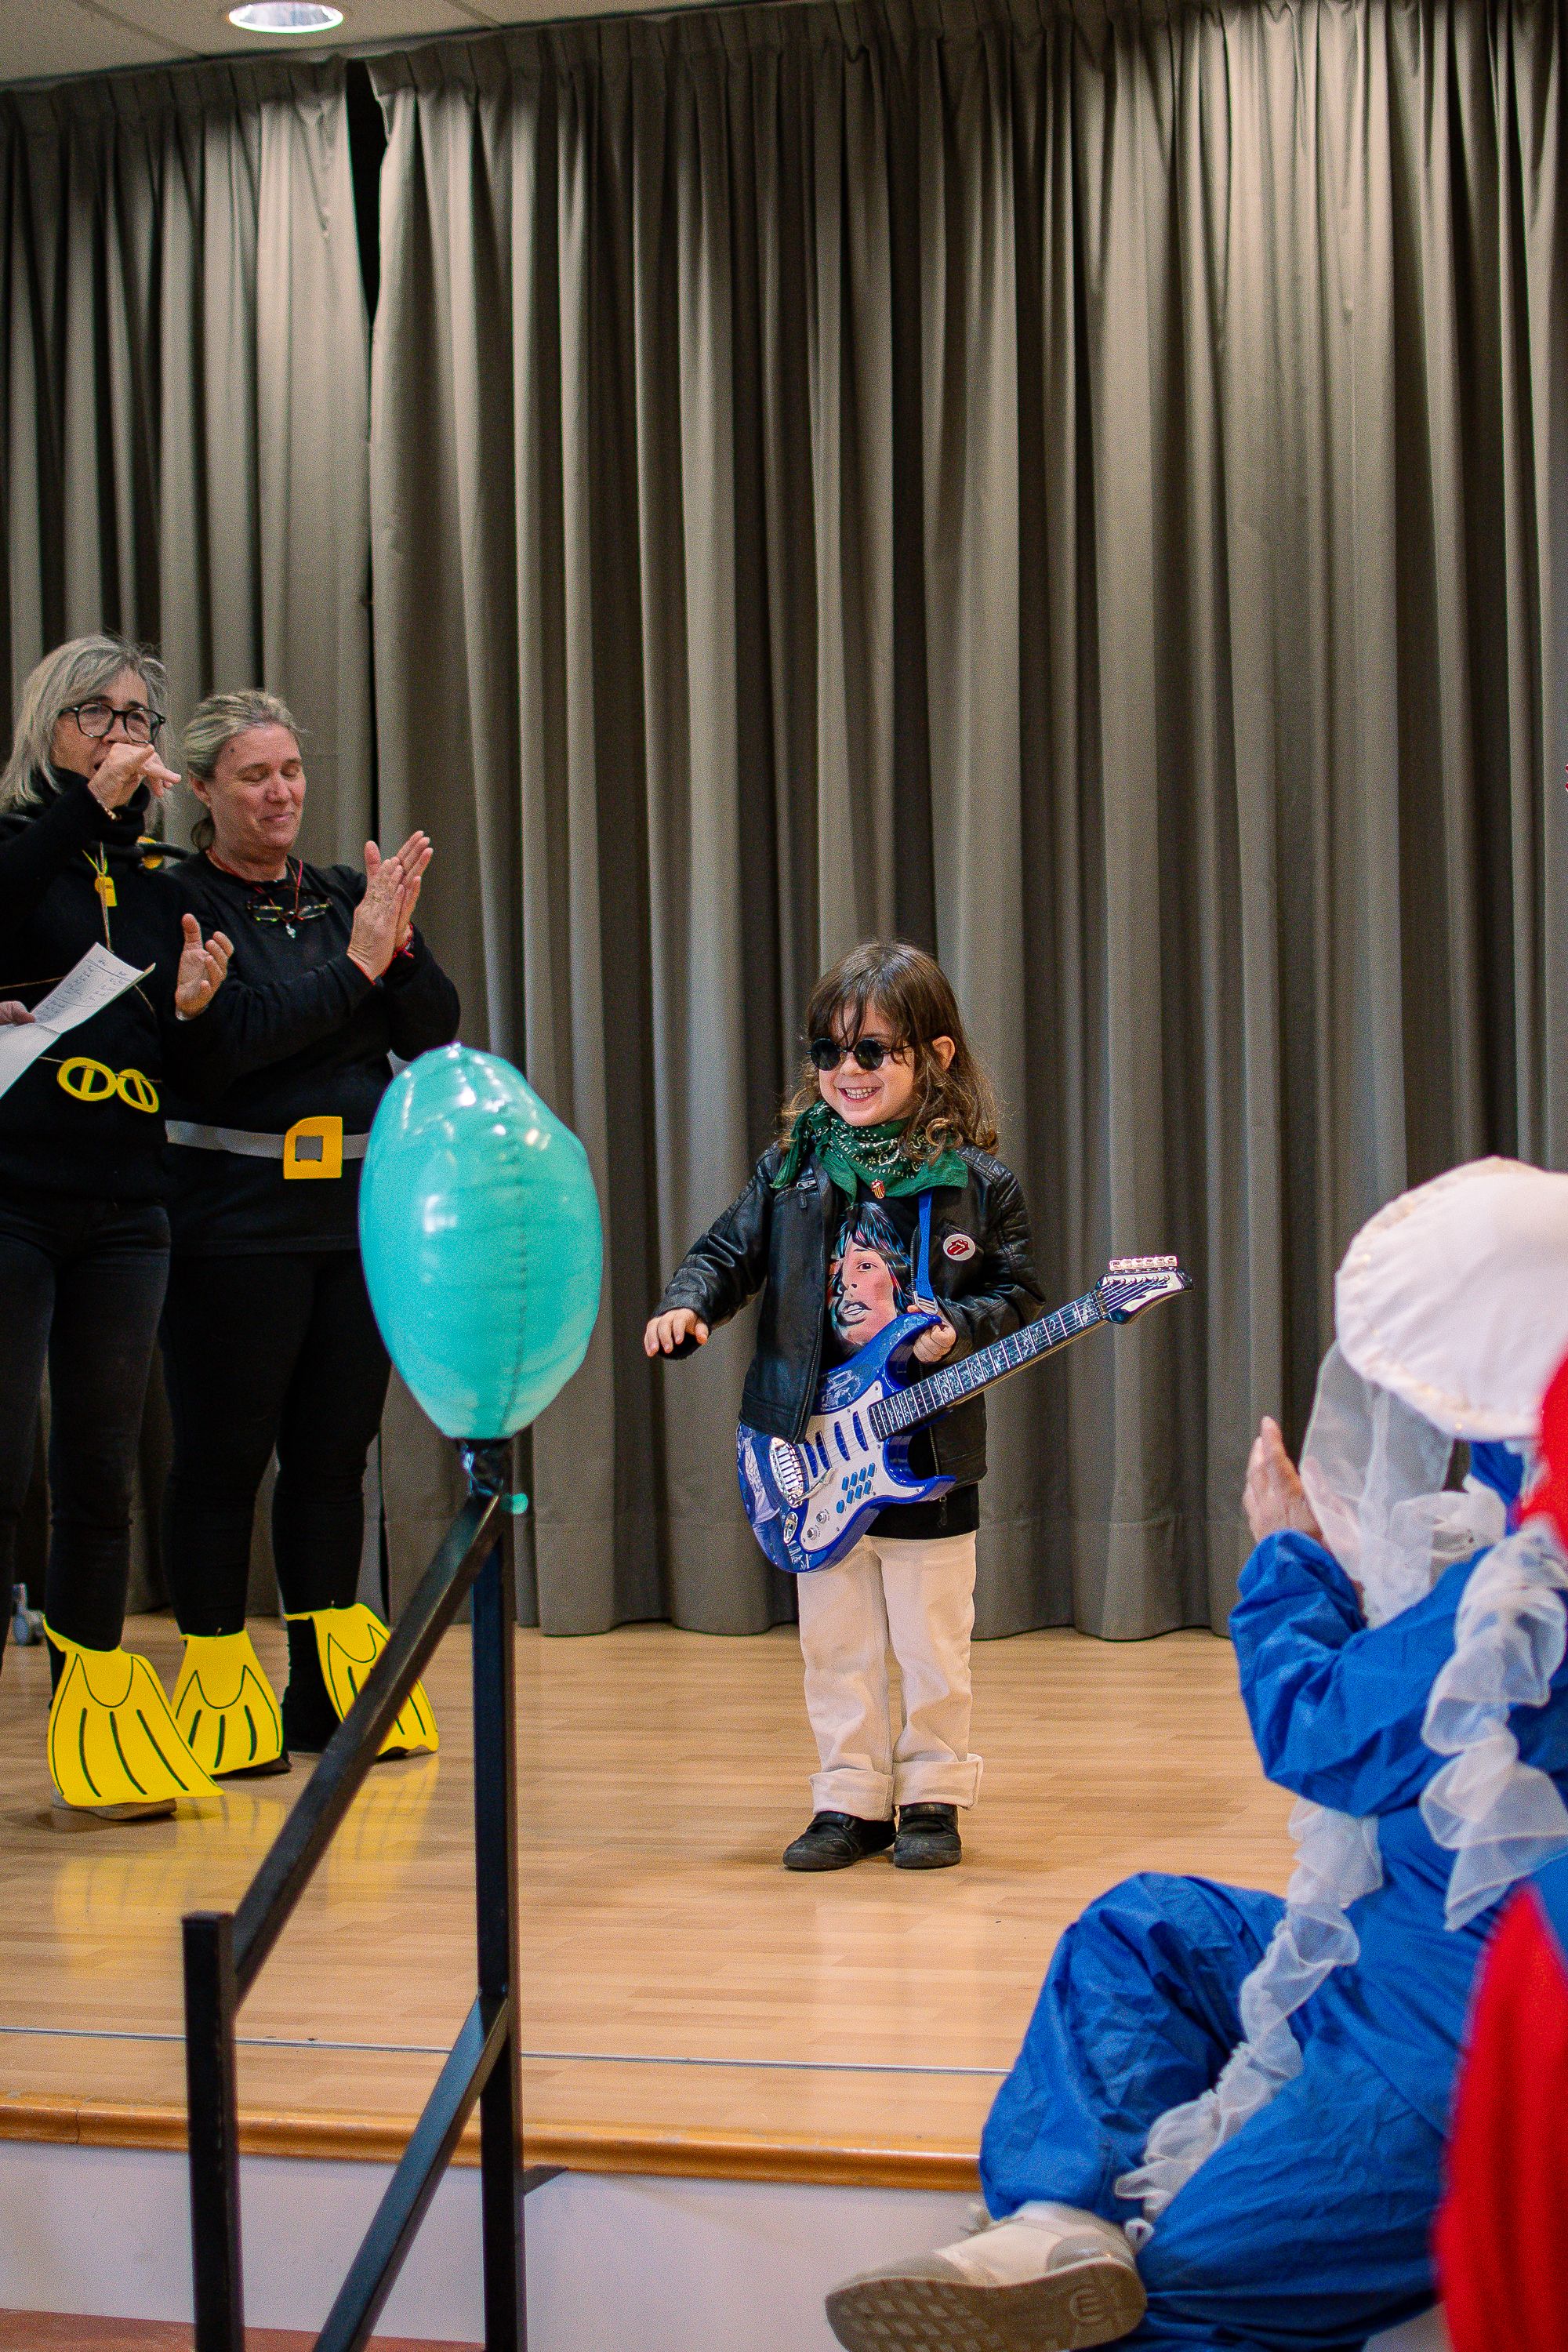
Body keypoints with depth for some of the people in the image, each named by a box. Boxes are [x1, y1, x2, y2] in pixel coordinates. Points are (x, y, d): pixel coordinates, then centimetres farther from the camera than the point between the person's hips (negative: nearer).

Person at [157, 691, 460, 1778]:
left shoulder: (345, 896, 12)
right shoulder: (177, 903, -4)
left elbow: (437, 1034, 5)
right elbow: (223, 1041, -18)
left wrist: (400, 944, -13)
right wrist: (353, 964, -18)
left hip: (362, 1215, 5)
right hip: (235, 1223, -5)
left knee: (335, 1452, 9)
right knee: (224, 1454, -1)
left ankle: (331, 1683, 17)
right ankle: (218, 1682, 7)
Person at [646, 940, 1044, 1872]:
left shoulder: (976, 1181, -4)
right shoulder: (791, 1167, 4)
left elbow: (1016, 1291, 0)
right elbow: (729, 1253, 7)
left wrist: (960, 1329, -18)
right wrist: (689, 1307, -12)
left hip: (930, 1453, -2)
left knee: (932, 1646, 6)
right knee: (836, 1644, 9)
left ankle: (932, 1796, 20)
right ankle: (854, 1799, 20)